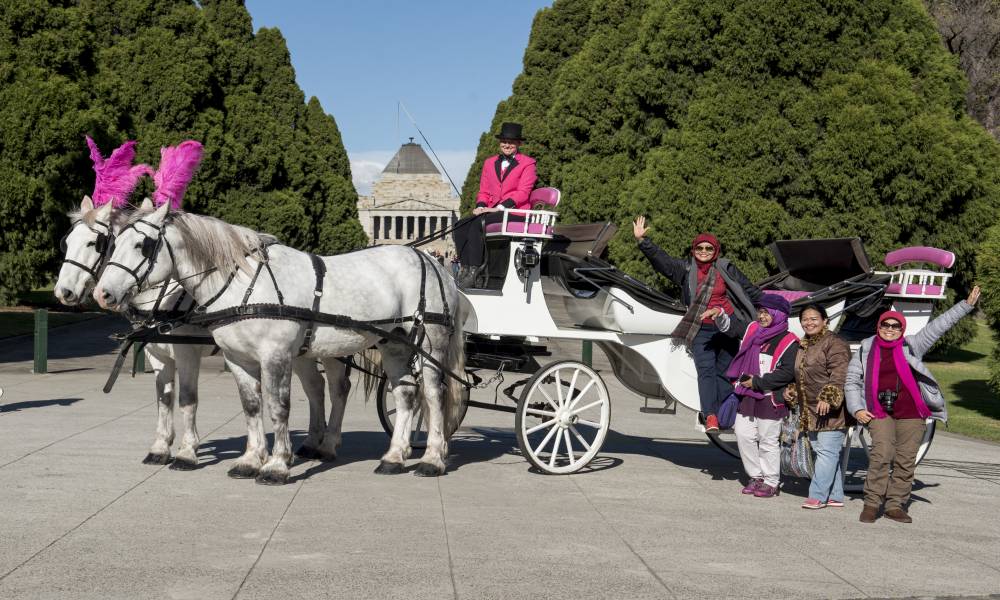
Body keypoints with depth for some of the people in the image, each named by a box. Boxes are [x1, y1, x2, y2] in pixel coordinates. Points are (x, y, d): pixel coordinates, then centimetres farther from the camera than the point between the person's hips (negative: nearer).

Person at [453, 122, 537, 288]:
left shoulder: (527, 163, 5)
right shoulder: (490, 162, 22)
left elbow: (522, 193, -6)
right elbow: (483, 191, 18)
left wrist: (499, 207, -18)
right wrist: (481, 206, -5)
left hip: (515, 213, -6)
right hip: (492, 212, 6)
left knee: (477, 223, -32)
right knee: (460, 226, -22)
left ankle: (473, 272, -34)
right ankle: (464, 269, -26)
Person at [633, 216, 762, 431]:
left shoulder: (726, 269, 5)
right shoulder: (685, 268, 6)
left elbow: (749, 290, 13)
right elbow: (660, 259, -1)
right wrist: (641, 241, -13)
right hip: (701, 329, 0)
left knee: (725, 371, 1)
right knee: (706, 370, -12)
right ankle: (710, 416, -21)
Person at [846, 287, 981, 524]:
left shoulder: (911, 346, 7)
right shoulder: (866, 350, 8)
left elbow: (939, 326, 4)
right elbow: (852, 381, 11)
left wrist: (966, 305, 1)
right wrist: (857, 409, 0)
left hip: (911, 415, 1)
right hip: (880, 413, -1)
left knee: (906, 461, 1)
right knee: (881, 455, -15)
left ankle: (895, 504, 11)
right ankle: (872, 503, -7)